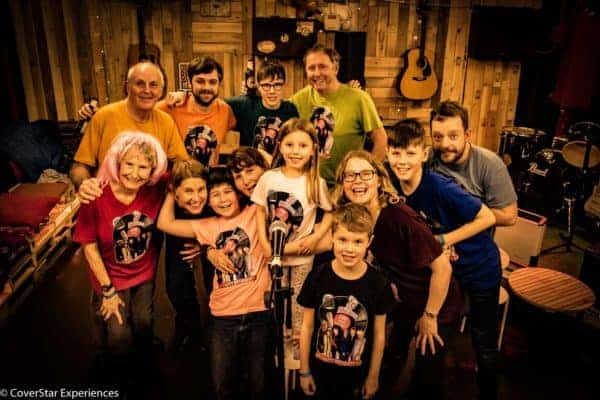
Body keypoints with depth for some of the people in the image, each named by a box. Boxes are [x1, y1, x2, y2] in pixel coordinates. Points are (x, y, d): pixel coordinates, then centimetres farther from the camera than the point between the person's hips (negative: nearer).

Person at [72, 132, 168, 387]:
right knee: (119, 336, 8)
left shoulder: (156, 189, -22)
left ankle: (142, 369, 52)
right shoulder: (96, 197, -28)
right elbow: (89, 246, -17)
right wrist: (108, 290, -12)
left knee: (144, 327, 20)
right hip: (111, 277, -2)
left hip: (145, 275, 3)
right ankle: (119, 379, 43)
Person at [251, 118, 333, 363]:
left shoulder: (316, 183, -12)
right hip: (274, 251, 2)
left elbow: (330, 212, -3)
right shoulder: (269, 178, -9)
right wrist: (264, 243, -9)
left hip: (302, 253, -2)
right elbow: (260, 211, -2)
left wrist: (316, 236, -14)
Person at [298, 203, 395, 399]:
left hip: (358, 374, 0)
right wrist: (304, 371, 0)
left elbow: (379, 334, -4)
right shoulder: (317, 277, -14)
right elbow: (307, 327, -5)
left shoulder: (379, 283, -14)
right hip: (320, 371, 0)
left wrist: (373, 376, 2)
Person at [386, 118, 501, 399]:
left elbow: (487, 218, -23)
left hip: (480, 267, -5)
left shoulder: (440, 188, -31)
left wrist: (443, 240, -23)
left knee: (484, 344, 8)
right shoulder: (394, 187, -13)